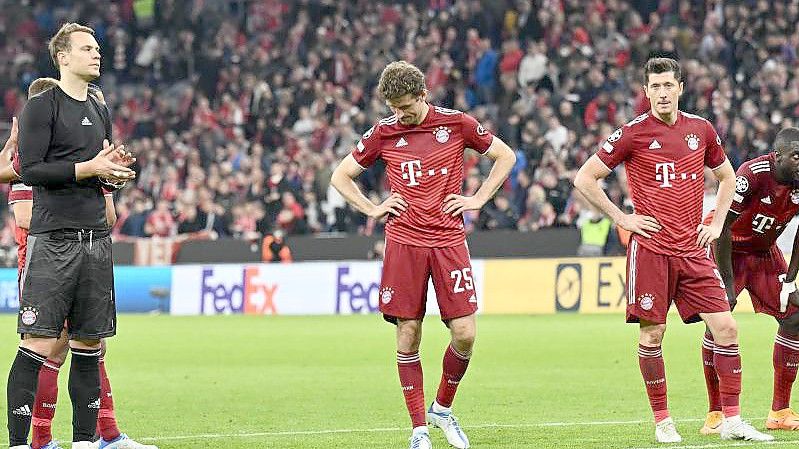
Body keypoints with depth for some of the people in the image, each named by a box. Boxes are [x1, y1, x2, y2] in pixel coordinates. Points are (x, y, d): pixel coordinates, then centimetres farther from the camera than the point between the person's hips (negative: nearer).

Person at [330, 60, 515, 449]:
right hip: (404, 242, 0)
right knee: (408, 336, -2)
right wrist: (372, 209, 5)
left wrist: (478, 199, 5)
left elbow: (505, 156, 14)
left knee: (464, 333, -7)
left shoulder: (456, 124, 2)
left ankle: (443, 407, 18)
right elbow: (341, 176, 16)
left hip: (449, 241, 0)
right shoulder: (383, 133, 4)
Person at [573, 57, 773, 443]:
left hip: (693, 249, 4)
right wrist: (621, 218, -5)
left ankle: (732, 421, 3)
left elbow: (726, 176, 25)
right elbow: (584, 178, -1)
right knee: (651, 335, -2)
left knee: (726, 328, -4)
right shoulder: (633, 133, -4)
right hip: (650, 248, -3)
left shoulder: (700, 129, 8)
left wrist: (716, 223, 13)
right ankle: (662, 422, 11)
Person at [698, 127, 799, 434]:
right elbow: (723, 228, -27)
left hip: (765, 252, 6)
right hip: (730, 248, -6)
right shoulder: (753, 175, -32)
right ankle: (715, 415, -11)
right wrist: (728, 284, -24)